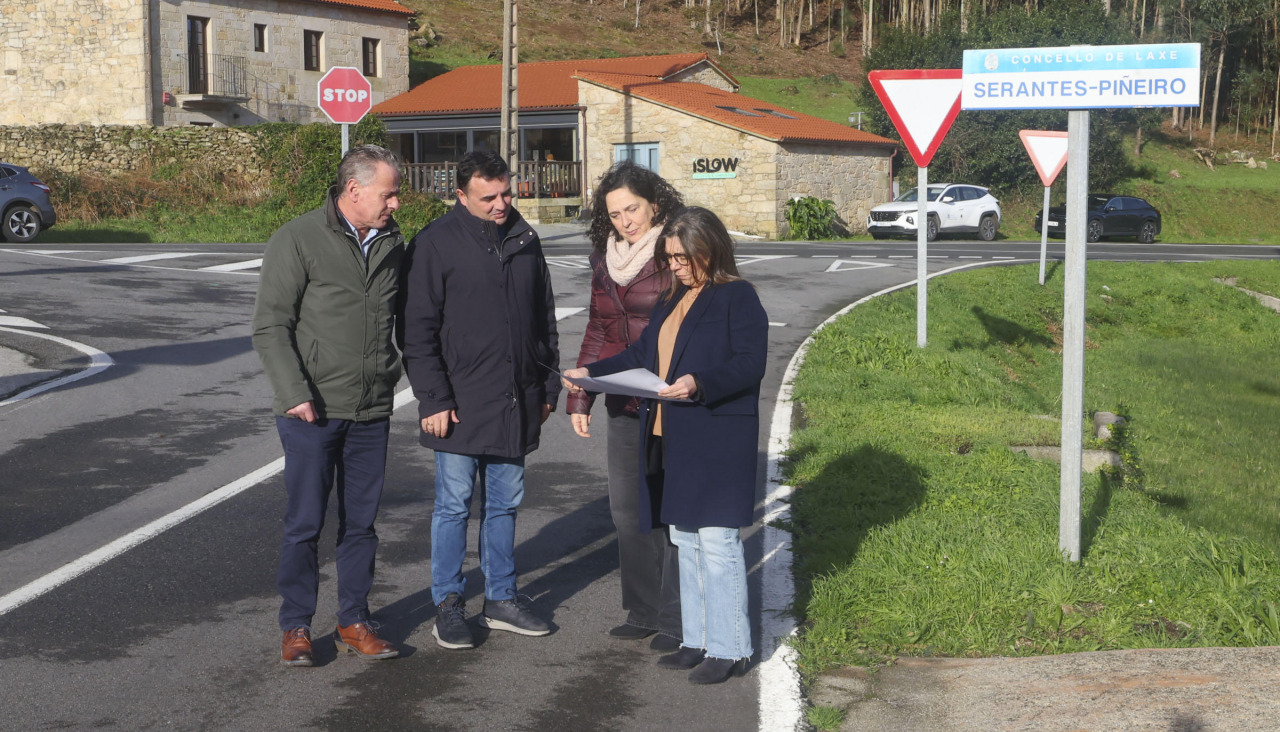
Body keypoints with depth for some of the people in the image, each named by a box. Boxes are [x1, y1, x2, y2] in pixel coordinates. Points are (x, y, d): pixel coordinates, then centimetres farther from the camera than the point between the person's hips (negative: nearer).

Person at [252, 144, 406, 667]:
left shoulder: (392, 243, 8)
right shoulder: (298, 241, -8)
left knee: (361, 522, 10)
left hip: (372, 411, 5)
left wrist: (393, 374, 11)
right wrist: (294, 394, -17)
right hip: (312, 412, -5)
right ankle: (296, 627, 14)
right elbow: (270, 326, -9)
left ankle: (353, 622, 21)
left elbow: (404, 318, 19)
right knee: (305, 524, 1)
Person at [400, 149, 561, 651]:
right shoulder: (435, 244, -7)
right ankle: (448, 605, 12)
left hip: (516, 403, 5)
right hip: (461, 404, -5)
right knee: (454, 505, 1)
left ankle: (501, 599, 23)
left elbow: (545, 318, 18)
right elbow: (417, 330, -8)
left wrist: (548, 386, 15)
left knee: (505, 504, 12)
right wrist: (432, 399, -13)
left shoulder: (524, 239, 10)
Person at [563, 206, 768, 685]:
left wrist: (700, 383, -30)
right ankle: (698, 640, 23)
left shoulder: (737, 297, -9)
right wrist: (592, 373, 9)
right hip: (671, 442, 9)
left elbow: (750, 364, -17)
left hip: (718, 443, -9)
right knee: (685, 541, 13)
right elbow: (642, 354, 20)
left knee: (717, 541, -6)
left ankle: (730, 649, 3)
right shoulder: (673, 299, 17)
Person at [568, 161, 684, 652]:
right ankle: (642, 611, 22)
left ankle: (674, 619, 9)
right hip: (624, 407, 7)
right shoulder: (605, 258, 12)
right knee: (626, 510, 10)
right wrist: (580, 397, 13)